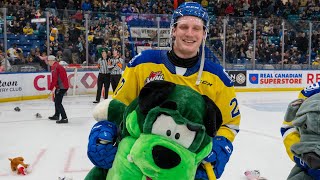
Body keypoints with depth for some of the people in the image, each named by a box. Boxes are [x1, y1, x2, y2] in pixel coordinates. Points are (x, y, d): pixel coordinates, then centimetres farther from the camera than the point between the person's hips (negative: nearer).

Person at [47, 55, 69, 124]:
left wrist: (51, 88, -15)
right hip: (62, 86, 11)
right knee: (56, 100, 25)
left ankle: (64, 118, -15)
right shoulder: (58, 66, 19)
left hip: (61, 87, -11)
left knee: (58, 102, -11)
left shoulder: (54, 67, -13)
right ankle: (56, 115, 39)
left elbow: (54, 79, -20)